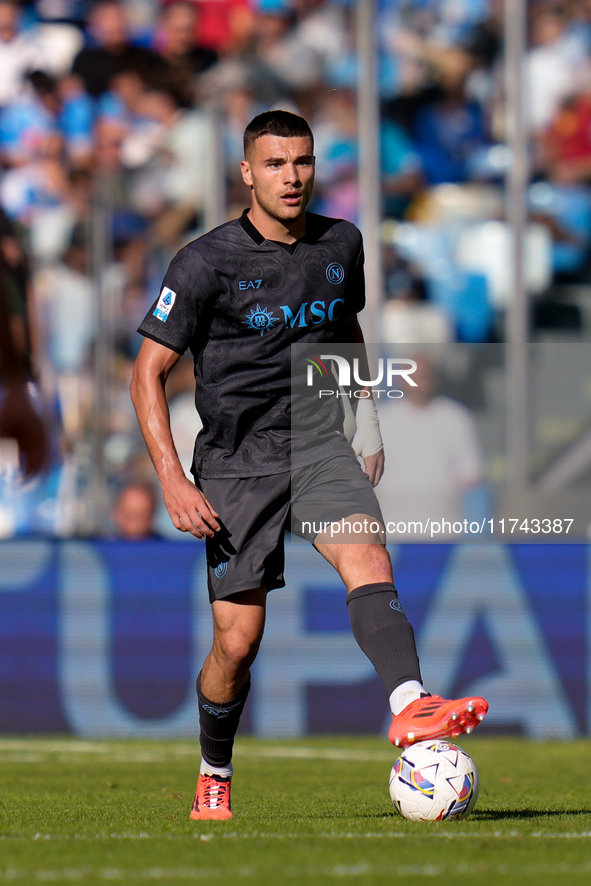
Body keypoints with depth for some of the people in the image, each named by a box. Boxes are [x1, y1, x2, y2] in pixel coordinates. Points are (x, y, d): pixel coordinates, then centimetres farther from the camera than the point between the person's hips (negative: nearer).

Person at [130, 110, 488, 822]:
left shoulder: (341, 245, 5)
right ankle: (213, 781, 22)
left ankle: (410, 710, -45)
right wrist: (174, 483, -15)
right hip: (236, 465, -3)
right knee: (237, 643, -1)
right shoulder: (206, 262, -9)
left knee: (368, 559, -26)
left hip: (320, 449, 3)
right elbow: (148, 371, -7)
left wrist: (366, 422, 21)